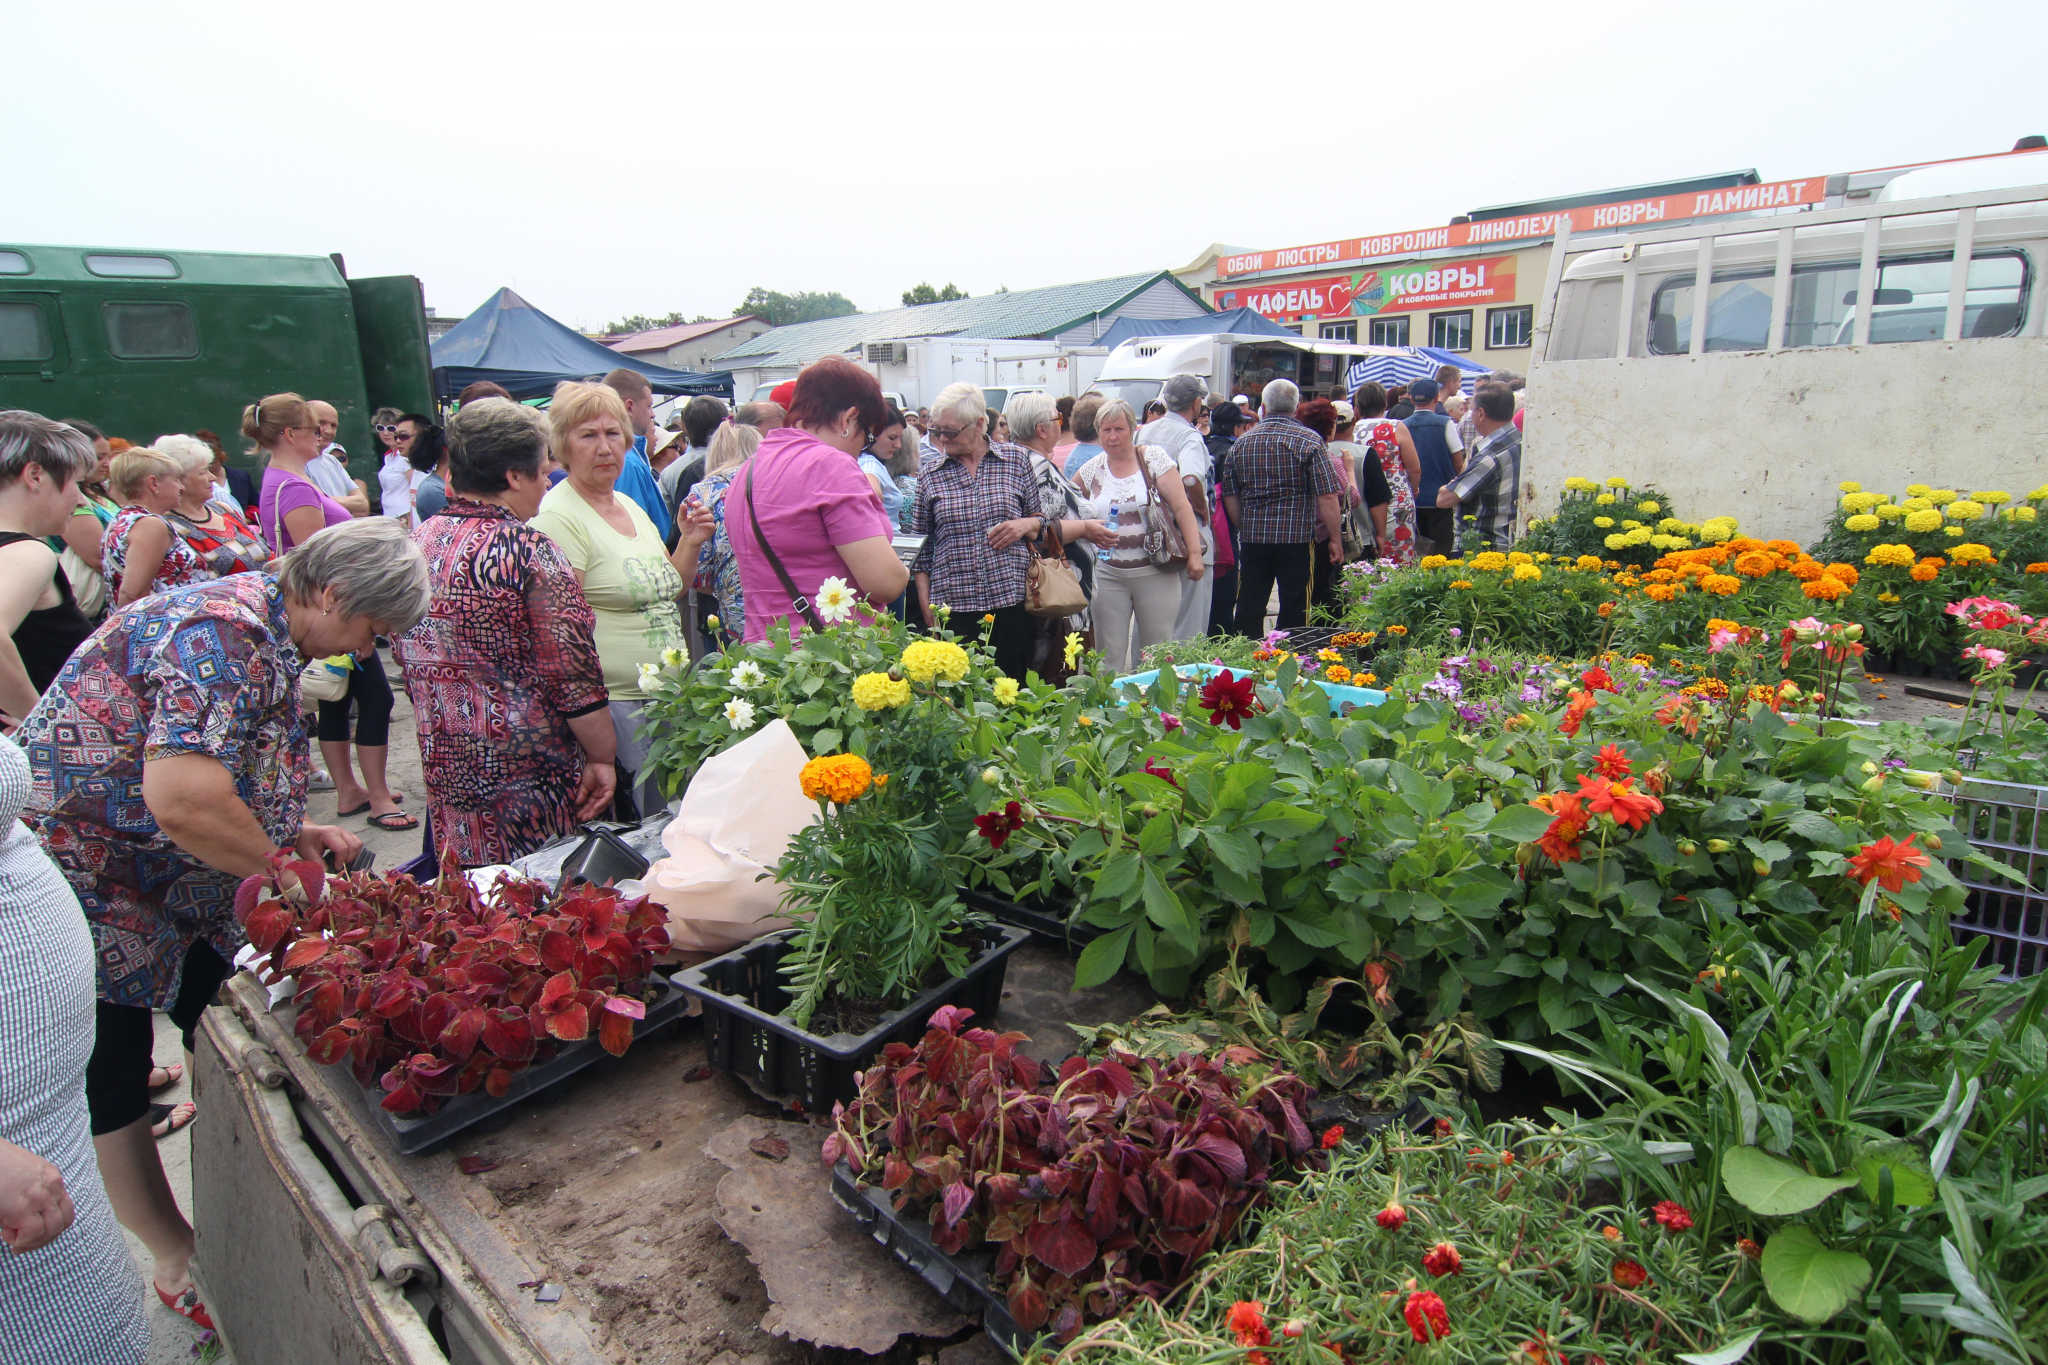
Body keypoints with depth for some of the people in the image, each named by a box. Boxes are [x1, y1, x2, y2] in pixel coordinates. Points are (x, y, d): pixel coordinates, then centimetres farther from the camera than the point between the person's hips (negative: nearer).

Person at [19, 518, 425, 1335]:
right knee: (111, 1072, 7)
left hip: (176, 881, 10)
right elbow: (182, 801, -38)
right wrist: (288, 868, -22)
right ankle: (175, 1258, 23)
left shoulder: (267, 632, 3)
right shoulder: (223, 636, -29)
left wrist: (295, 833, 3)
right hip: (85, 874, -10)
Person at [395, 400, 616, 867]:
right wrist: (603, 757, -8)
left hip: (447, 773, 7)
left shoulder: (416, 543, 4)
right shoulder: (529, 551, -17)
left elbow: (403, 656, 15)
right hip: (533, 774, -6)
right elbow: (573, 675, -18)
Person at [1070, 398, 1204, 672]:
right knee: (1108, 656, 2)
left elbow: (1182, 507, -4)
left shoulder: (1154, 459, 0)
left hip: (1155, 572, -2)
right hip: (1108, 575, 2)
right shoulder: (1090, 470, 7)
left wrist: (1194, 553, -10)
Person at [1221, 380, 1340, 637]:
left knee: (1250, 607, 10)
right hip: (1297, 538, -3)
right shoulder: (1309, 440, -5)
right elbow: (1327, 497, -10)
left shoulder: (1241, 443, 7)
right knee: (1294, 608, 4)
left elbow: (1230, 496, 9)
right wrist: (1335, 538, -2)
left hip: (1252, 538, 3)